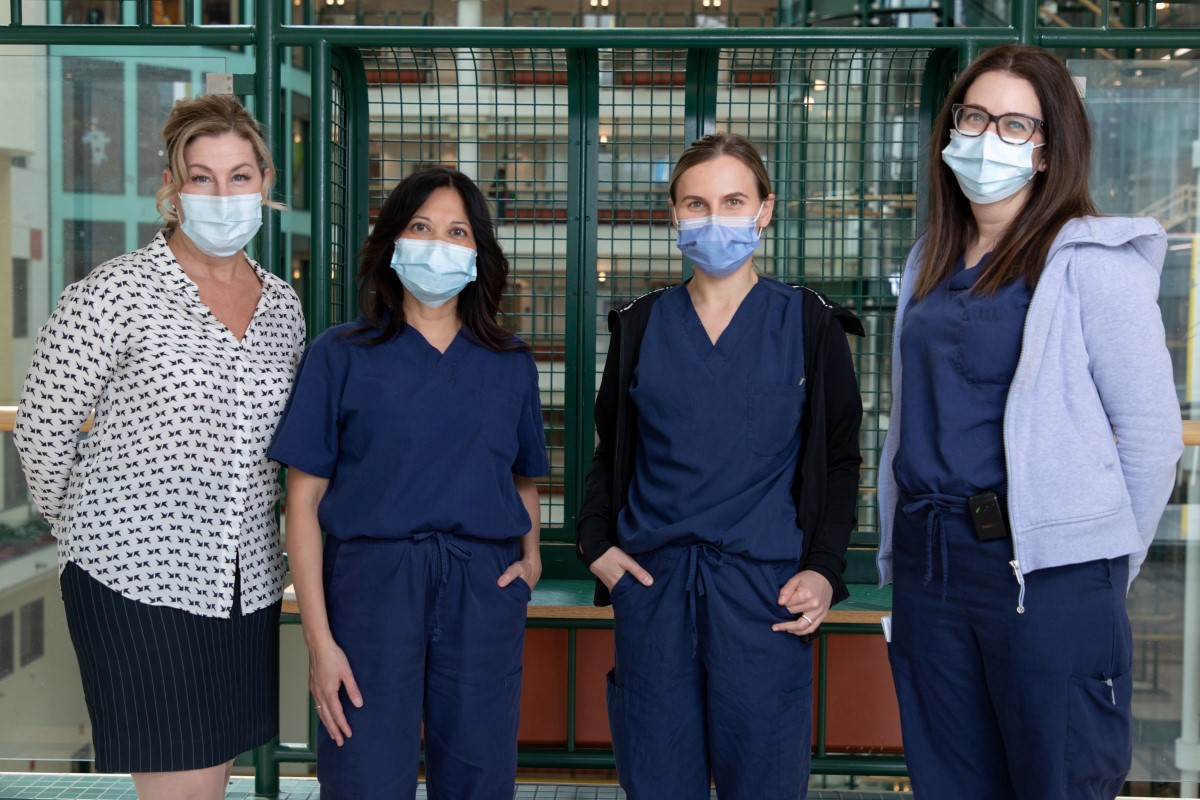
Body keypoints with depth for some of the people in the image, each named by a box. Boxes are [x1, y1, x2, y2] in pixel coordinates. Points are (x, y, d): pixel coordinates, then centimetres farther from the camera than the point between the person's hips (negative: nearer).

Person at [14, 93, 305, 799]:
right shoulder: (118, 292, -9)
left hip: (247, 583, 6)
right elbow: (43, 430, -3)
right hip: (138, 580, -5)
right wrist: (90, 532, 8)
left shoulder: (283, 305, 9)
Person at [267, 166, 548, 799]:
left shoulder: (510, 363, 11)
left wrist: (530, 554, 0)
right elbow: (304, 499, -1)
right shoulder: (341, 355, 1)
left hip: (483, 591, 3)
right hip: (372, 581, -2)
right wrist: (318, 640, -8)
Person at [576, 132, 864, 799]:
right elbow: (610, 450, 17)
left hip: (765, 588, -2)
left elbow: (841, 461, 6)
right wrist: (597, 543, 2)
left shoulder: (809, 324, 4)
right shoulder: (642, 325, 10)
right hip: (652, 581, 2)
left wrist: (825, 569, -6)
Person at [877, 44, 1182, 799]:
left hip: (1046, 570, -6)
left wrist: (1109, 565, -3)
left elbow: (1151, 434, -8)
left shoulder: (1092, 262, -8)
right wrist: (901, 547, 14)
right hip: (928, 562, 6)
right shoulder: (930, 264, 12)